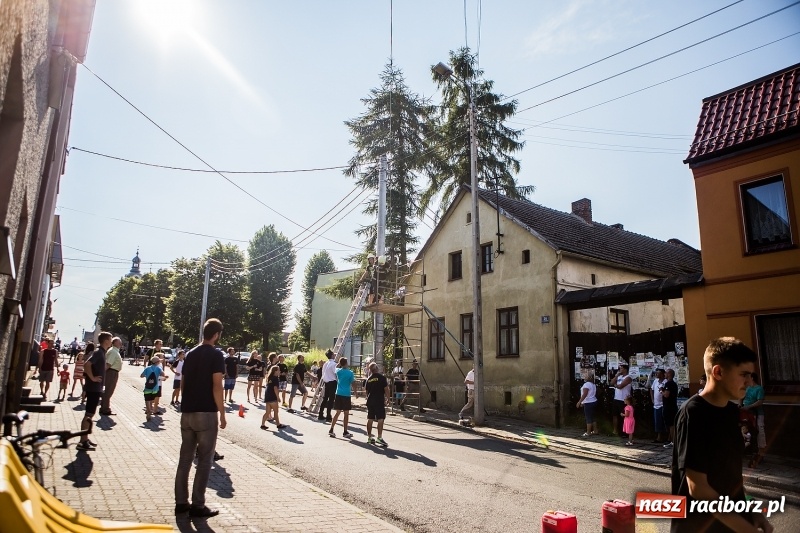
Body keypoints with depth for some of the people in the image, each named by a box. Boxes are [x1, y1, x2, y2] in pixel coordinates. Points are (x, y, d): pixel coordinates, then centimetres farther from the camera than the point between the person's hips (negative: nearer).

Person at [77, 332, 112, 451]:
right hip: (94, 388, -10)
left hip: (96, 388, 10)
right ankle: (83, 442, -1)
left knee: (90, 414, 15)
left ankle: (85, 439, 24)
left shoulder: (101, 352, 13)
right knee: (89, 414, -5)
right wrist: (92, 378, -24)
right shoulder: (98, 352, -16)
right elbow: (87, 364, -30)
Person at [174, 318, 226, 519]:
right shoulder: (216, 355, -10)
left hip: (187, 413, 7)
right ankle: (197, 505, 6)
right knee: (204, 460, 2)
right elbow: (217, 387, -15)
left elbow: (182, 384, 14)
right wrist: (222, 415, -9)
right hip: (206, 413, -7)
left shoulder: (190, 354, 11)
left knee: (185, 458, 12)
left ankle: (181, 502, 18)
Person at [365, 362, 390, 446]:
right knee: (380, 419, -6)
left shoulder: (368, 379, 9)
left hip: (370, 401, 6)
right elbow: (386, 389, -10)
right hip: (379, 401, -6)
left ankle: (369, 437, 17)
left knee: (370, 419, 10)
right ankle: (379, 437, -13)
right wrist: (388, 398, 0)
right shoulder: (381, 377, -7)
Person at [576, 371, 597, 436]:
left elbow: (584, 395, -22)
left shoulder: (586, 384, -16)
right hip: (593, 402, 10)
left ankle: (588, 433, -1)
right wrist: (583, 402, 21)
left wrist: (579, 402, -19)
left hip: (589, 403, -10)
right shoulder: (593, 384, 14)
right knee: (592, 417, 16)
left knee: (588, 418, -5)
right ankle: (595, 431, 21)